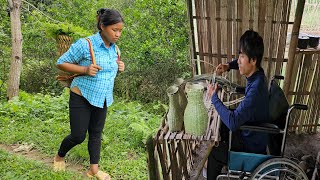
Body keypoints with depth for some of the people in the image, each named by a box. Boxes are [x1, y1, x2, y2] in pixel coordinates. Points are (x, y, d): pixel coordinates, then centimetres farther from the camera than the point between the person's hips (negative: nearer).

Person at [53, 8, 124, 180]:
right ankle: (59, 157, 31)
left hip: (102, 99, 6)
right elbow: (61, 63, -13)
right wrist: (85, 69, -26)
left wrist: (120, 68, -5)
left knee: (96, 134, 12)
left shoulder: (115, 49, 2)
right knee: (78, 136, 3)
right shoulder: (85, 44, -19)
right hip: (82, 98, -6)